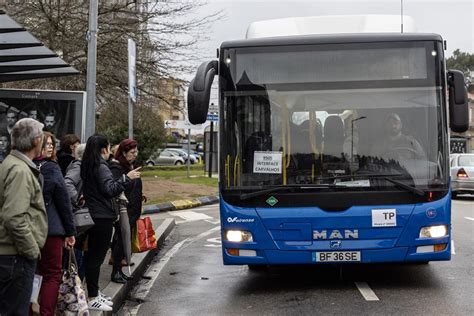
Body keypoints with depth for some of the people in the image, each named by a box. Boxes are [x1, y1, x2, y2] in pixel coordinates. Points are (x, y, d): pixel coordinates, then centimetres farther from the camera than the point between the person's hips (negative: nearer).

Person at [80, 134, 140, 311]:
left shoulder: (87, 167, 12)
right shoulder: (101, 167, -14)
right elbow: (110, 190, -24)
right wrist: (127, 178, -23)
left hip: (92, 216, 9)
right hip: (103, 217, -9)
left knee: (93, 256, 15)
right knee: (96, 258, -4)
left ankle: (94, 294, 24)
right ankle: (92, 299, 0)